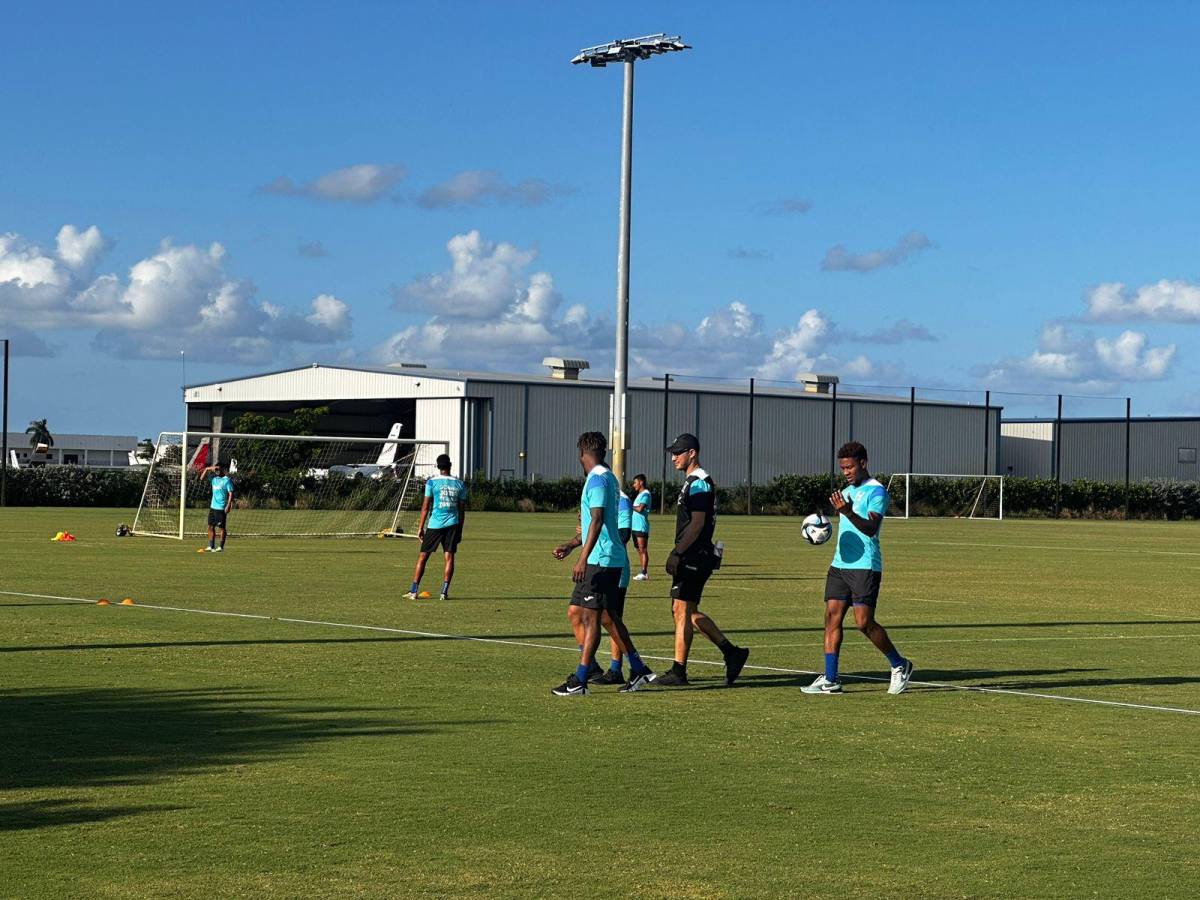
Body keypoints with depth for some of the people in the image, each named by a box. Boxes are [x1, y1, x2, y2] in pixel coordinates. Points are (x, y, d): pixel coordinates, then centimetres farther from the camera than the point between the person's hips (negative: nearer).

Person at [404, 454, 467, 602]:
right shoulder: (459, 484, 7)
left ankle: (413, 591, 3)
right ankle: (444, 592, -5)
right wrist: (460, 531, 16)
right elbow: (462, 509, 9)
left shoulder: (431, 482, -3)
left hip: (435, 524, -2)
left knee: (422, 557, 4)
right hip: (452, 523, 2)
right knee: (449, 557, 2)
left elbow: (426, 507, -4)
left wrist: (420, 527, 2)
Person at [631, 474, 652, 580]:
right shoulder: (639, 494, 20)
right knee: (640, 550, 10)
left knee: (643, 550, -9)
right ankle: (643, 572, 13)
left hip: (642, 526, -10)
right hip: (636, 526, 10)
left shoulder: (645, 494, -10)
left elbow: (640, 508, -20)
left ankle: (644, 573, -10)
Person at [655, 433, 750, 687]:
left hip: (695, 558, -10)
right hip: (691, 558, 10)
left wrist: (677, 554, -22)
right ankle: (732, 652, 15)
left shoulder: (699, 483, -13)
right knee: (688, 611, 11)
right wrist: (677, 554, 21)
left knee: (682, 610, -7)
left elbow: (697, 524, -20)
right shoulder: (692, 482, 19)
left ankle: (678, 672, -3)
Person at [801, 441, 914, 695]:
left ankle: (900, 666, 10)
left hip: (865, 566, -8)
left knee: (864, 622, -9)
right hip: (840, 564, 8)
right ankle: (830, 679, -2)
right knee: (832, 617, -2)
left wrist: (848, 512, -35)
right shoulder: (845, 492, 19)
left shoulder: (876, 491, -7)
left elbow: (871, 528, -21)